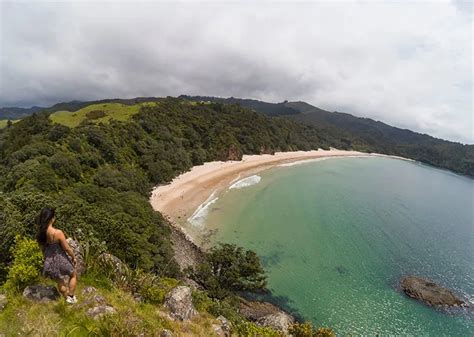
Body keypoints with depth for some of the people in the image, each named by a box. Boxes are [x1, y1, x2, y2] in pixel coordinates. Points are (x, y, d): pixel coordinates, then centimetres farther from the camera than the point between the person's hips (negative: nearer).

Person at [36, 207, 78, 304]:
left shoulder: (40, 232, -9)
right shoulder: (58, 233, -27)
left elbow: (42, 247, 6)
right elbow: (67, 248, -18)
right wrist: (73, 257, -1)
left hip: (49, 261, 6)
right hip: (60, 259, -6)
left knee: (60, 282, 25)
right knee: (73, 275, 23)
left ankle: (67, 298, 42)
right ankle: (70, 296, 25)